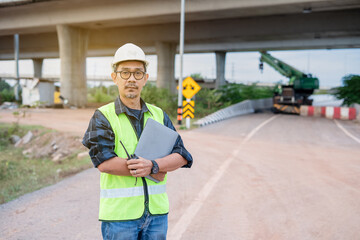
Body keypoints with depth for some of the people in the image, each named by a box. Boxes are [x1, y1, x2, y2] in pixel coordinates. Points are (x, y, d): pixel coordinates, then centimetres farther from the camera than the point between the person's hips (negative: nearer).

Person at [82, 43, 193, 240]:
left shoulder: (158, 115, 8)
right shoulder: (102, 117, -4)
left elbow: (182, 156, -1)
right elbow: (104, 162, -18)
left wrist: (153, 165, -20)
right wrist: (153, 171, -14)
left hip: (157, 212, 4)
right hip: (119, 213, -4)